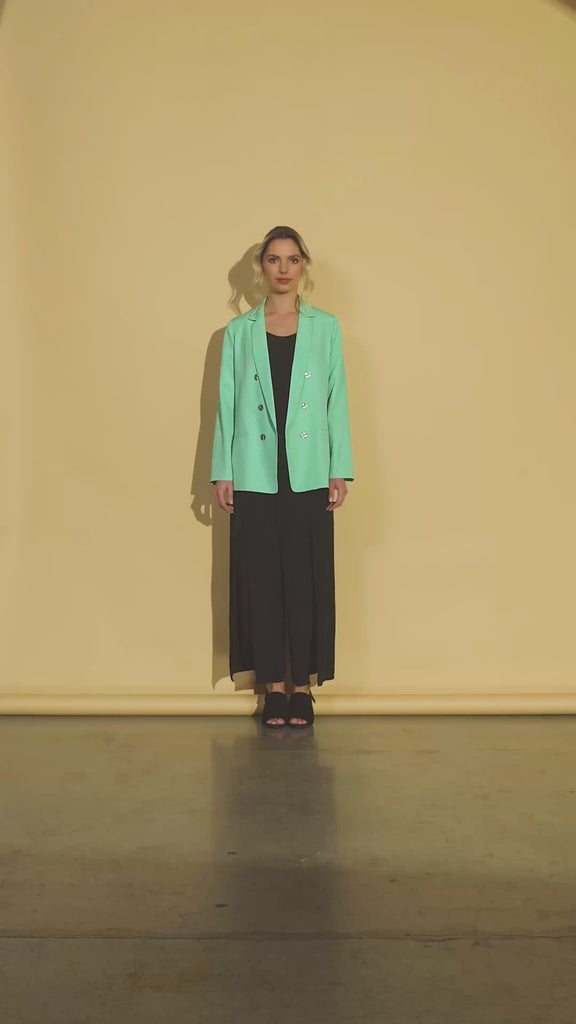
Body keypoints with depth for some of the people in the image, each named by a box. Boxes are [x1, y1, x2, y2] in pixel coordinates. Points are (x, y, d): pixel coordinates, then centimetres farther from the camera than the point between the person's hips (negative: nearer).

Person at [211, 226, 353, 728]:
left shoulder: (326, 327, 7)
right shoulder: (239, 331, 8)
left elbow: (337, 400, 5)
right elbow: (227, 403, 7)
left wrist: (341, 470, -1)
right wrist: (222, 471, 1)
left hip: (308, 473, 0)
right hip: (255, 473, 1)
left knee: (307, 575, 1)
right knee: (259, 574, 2)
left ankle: (303, 683, 13)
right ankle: (273, 685, 13)